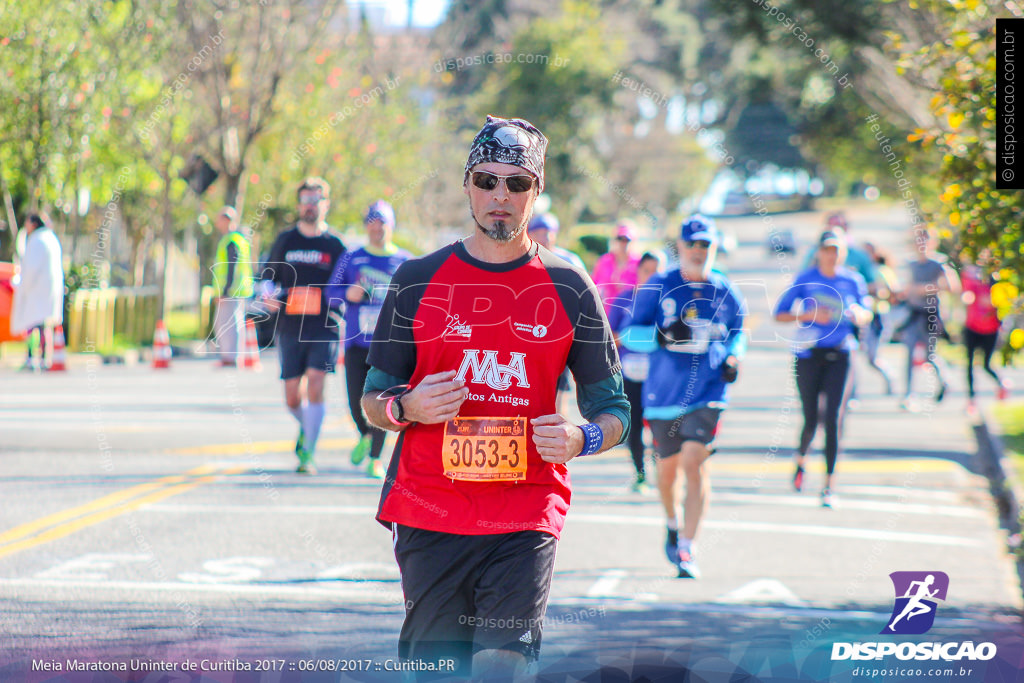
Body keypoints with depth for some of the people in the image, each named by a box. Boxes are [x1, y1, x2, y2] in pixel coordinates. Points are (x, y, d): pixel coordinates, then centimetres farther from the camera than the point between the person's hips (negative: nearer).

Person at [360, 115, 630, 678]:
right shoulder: (418, 281, 7)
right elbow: (374, 398, 12)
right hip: (428, 517, 1)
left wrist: (582, 438, -13)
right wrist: (406, 409, -12)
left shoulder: (569, 290, 6)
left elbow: (613, 408, 10)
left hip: (525, 521, -1)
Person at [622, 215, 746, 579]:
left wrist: (733, 357, 1)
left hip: (707, 393, -1)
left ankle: (687, 550, -14)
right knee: (667, 469, 12)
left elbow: (738, 330, 21)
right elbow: (631, 334, -2)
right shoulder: (658, 287, -2)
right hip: (663, 393, 1)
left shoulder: (725, 292, 4)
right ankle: (673, 525, 44)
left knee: (693, 463, -16)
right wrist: (663, 336, -21)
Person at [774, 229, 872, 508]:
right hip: (808, 355, -1)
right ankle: (800, 460, 37)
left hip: (838, 356, 1)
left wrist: (860, 315, -10)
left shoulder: (853, 281, 3)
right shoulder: (805, 280, -1)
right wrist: (809, 316, -16)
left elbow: (866, 314, 14)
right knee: (811, 420, 3)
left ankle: (829, 485, -6)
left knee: (833, 419, -10)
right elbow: (780, 314, 0)